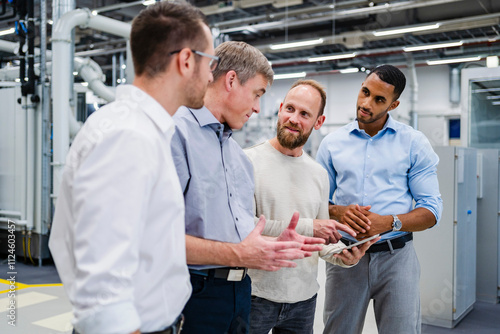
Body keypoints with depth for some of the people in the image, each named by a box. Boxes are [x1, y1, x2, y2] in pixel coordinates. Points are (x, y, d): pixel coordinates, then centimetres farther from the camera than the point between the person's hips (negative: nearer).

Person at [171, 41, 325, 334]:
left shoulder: (238, 153, 16)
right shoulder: (176, 131, -14)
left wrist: (273, 245, 3)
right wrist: (237, 254, -20)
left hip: (240, 289, 8)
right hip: (195, 292, -8)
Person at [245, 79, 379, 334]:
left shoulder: (319, 174, 8)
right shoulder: (249, 161, -11)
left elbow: (322, 238, 13)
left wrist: (343, 256, -7)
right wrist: (307, 227, -22)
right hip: (255, 296, -5)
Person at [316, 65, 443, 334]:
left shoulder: (414, 143, 1)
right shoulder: (332, 143, 6)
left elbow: (431, 210, -1)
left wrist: (389, 222, -18)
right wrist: (338, 212, -13)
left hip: (395, 256, -1)